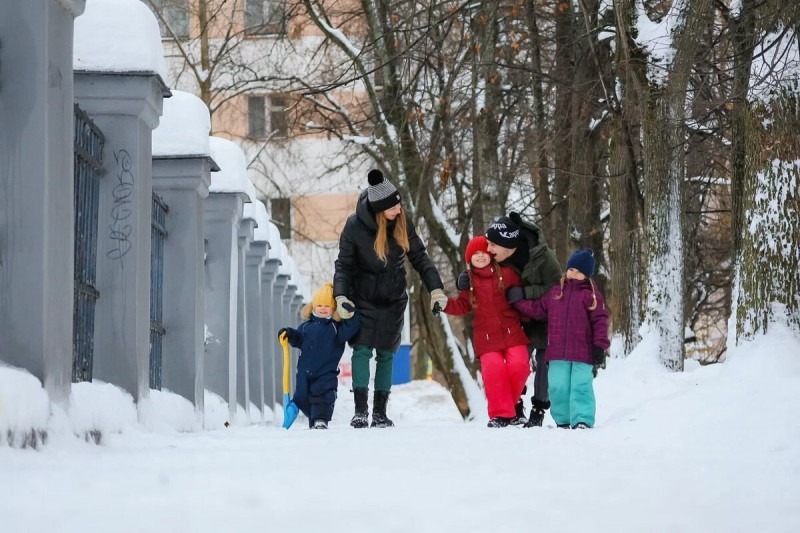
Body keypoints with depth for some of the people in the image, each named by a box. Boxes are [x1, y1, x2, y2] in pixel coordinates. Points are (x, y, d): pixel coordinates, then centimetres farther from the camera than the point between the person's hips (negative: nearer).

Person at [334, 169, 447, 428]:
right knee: (362, 350, -11)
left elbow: (419, 258, -1)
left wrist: (436, 289, -9)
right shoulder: (355, 226, -16)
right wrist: (341, 295, -22)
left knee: (386, 354, 3)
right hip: (363, 299, -3)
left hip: (393, 300, 3)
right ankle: (360, 410, -12)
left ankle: (380, 412, 7)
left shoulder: (403, 224, -8)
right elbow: (344, 264, -9)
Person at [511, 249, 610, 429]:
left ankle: (583, 420, -6)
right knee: (558, 387, 6)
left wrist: (600, 347, -9)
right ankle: (562, 420, 17)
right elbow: (537, 309, 21)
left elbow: (600, 321, -3)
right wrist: (518, 301, 12)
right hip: (558, 353, 4)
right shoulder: (555, 292, 13)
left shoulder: (591, 295, -1)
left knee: (581, 387, -8)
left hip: (583, 353, -4)